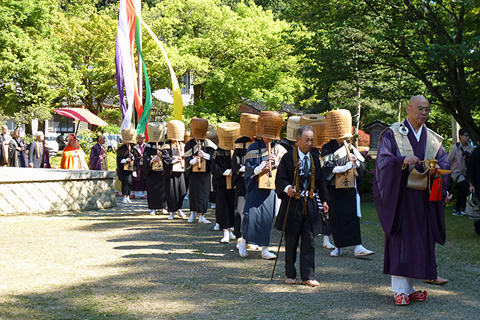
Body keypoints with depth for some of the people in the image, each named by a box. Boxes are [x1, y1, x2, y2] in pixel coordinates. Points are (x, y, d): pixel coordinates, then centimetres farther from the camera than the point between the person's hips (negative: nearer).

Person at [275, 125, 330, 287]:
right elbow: (280, 179, -4)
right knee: (291, 242, 5)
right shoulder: (288, 158, -3)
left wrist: (324, 200, 10)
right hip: (292, 204, -3)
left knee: (309, 241, 0)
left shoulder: (315, 159, 11)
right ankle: (290, 274, 17)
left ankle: (308, 276, 6)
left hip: (310, 205, 3)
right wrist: (287, 188, -24)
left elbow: (320, 181, 16)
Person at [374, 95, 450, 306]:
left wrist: (437, 167, -17)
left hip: (424, 198, 5)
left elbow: (444, 161, 6)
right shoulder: (392, 134, 0)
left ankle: (409, 287, 13)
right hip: (400, 196, -5)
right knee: (400, 239, -7)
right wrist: (403, 160, -29)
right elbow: (383, 160, -11)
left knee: (420, 240, 5)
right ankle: (400, 289, -5)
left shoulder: (433, 138, 14)